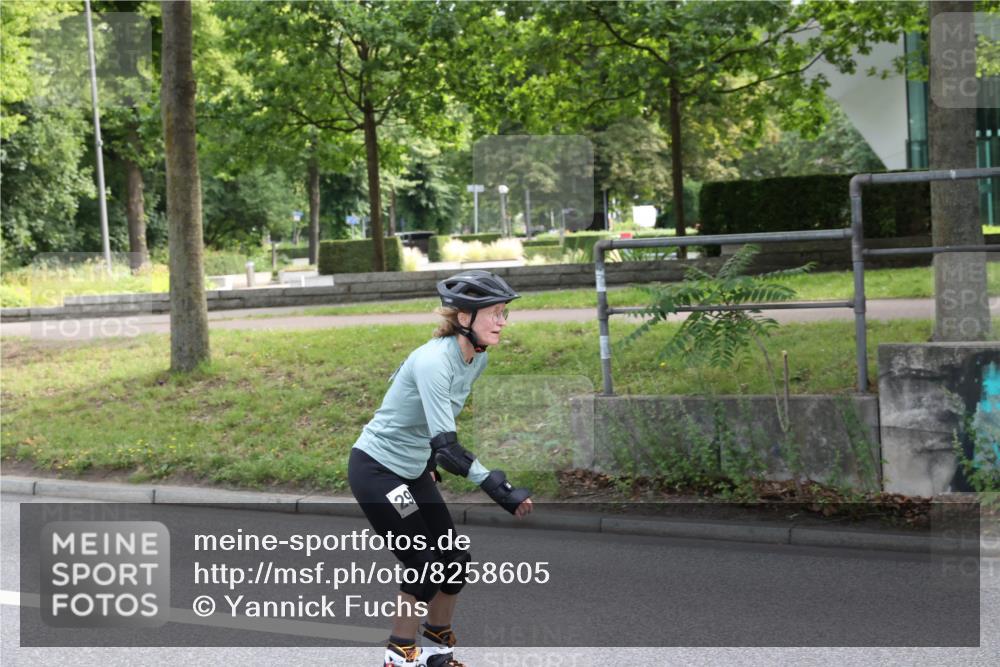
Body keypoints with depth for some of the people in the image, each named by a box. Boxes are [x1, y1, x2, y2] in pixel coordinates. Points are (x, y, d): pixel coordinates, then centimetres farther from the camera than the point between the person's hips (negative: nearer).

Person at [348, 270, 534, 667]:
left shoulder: (477, 359, -2)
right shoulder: (434, 361, -29)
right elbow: (445, 443, -37)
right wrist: (498, 489, -42)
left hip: (413, 470, 8)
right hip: (376, 470, -8)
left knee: (454, 560, 7)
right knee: (423, 566, -7)